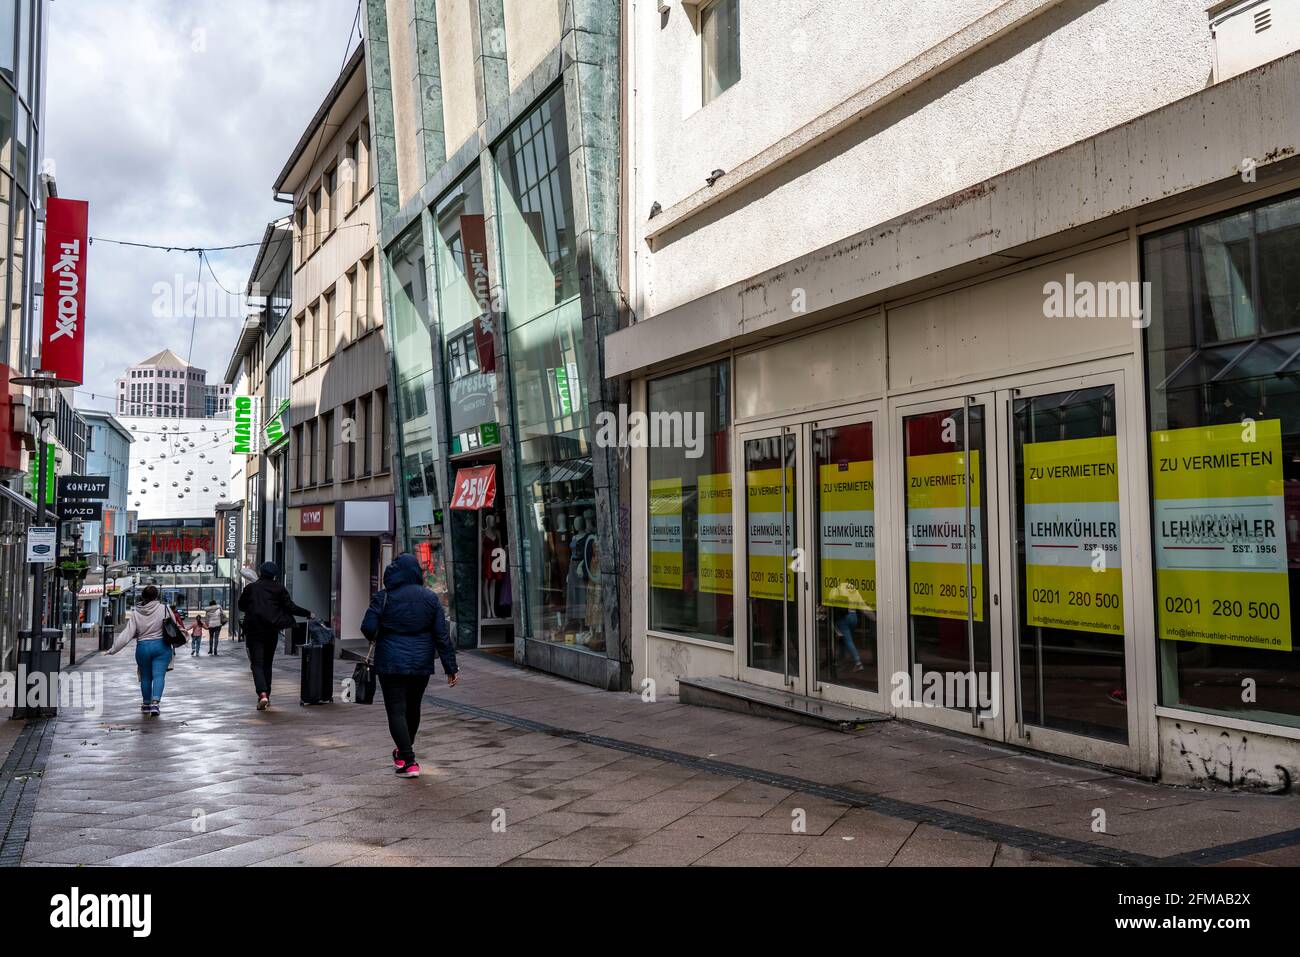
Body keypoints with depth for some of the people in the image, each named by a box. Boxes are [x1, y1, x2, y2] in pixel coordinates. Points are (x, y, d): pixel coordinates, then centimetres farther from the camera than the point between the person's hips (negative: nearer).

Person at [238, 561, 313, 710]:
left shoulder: (250, 588, 0)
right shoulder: (279, 589, 0)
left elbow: (241, 606, 11)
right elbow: (290, 607, -2)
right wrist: (308, 614, 9)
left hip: (253, 630, -2)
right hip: (271, 631, 2)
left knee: (257, 663, -4)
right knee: (267, 663, 16)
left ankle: (262, 694, -24)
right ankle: (267, 696, 18)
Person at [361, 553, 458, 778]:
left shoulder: (383, 597, -8)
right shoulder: (430, 599, -1)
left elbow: (368, 627, -13)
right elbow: (442, 636, -2)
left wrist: (375, 641, 11)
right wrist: (451, 668, 1)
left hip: (391, 664, -3)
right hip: (421, 665, 4)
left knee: (396, 711, 0)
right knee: (412, 708, 20)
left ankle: (409, 762, -9)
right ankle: (404, 751, 39)